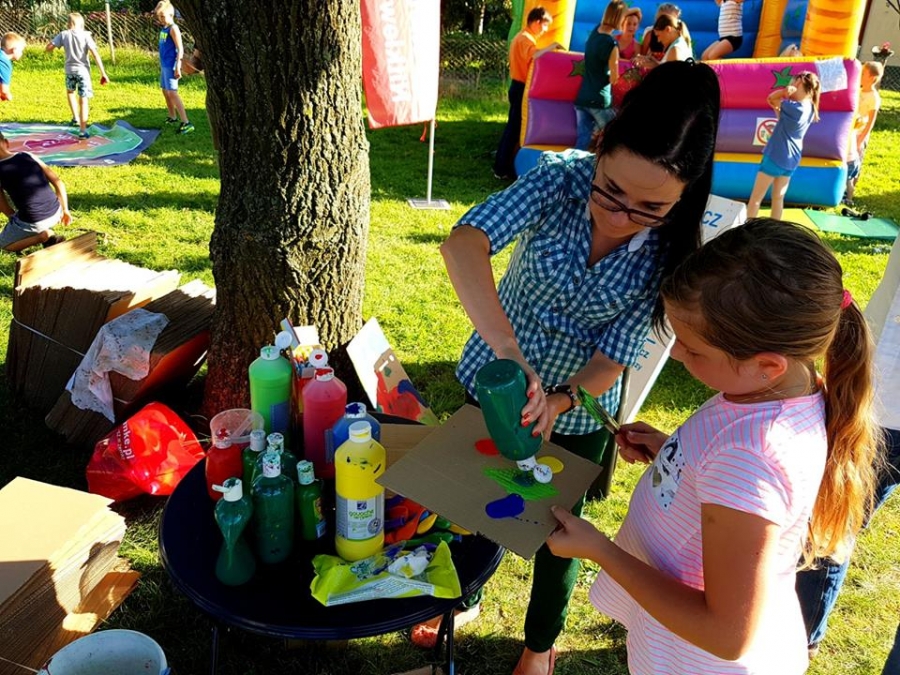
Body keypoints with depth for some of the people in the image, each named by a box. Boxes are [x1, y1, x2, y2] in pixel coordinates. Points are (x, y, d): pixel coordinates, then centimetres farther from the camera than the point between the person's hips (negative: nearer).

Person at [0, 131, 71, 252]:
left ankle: (43, 236, -1)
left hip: (33, 222, -5)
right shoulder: (28, 156, 3)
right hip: (55, 213, 5)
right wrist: (65, 210, 14)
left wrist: (14, 218, 23)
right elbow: (58, 183, 4)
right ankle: (47, 233, 17)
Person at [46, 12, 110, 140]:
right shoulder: (85, 35, -3)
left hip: (70, 70, 2)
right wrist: (103, 73, -11)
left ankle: (76, 118, 25)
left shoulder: (63, 34, 1)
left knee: (70, 91, 33)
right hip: (83, 70, -2)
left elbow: (48, 47, 0)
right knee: (83, 101, -1)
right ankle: (82, 131, -4)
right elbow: (95, 54, -12)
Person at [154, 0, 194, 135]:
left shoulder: (173, 28, -13)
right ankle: (172, 117, 31)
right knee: (165, 91, 16)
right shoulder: (163, 28, 13)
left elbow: (180, 49, -18)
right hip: (164, 65, 9)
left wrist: (177, 67, -23)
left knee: (172, 93, -17)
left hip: (171, 66, -9)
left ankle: (186, 123, -21)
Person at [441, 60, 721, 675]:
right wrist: (507, 348, -53)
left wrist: (561, 402, -36)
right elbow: (464, 242, -41)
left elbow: (618, 352, -18)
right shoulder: (561, 178, -25)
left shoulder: (676, 248, -21)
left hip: (579, 408, 0)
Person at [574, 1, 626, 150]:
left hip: (582, 98, 7)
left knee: (582, 141, 6)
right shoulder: (611, 44, -16)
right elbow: (614, 79, -10)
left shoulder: (595, 31, 5)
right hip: (600, 100, -7)